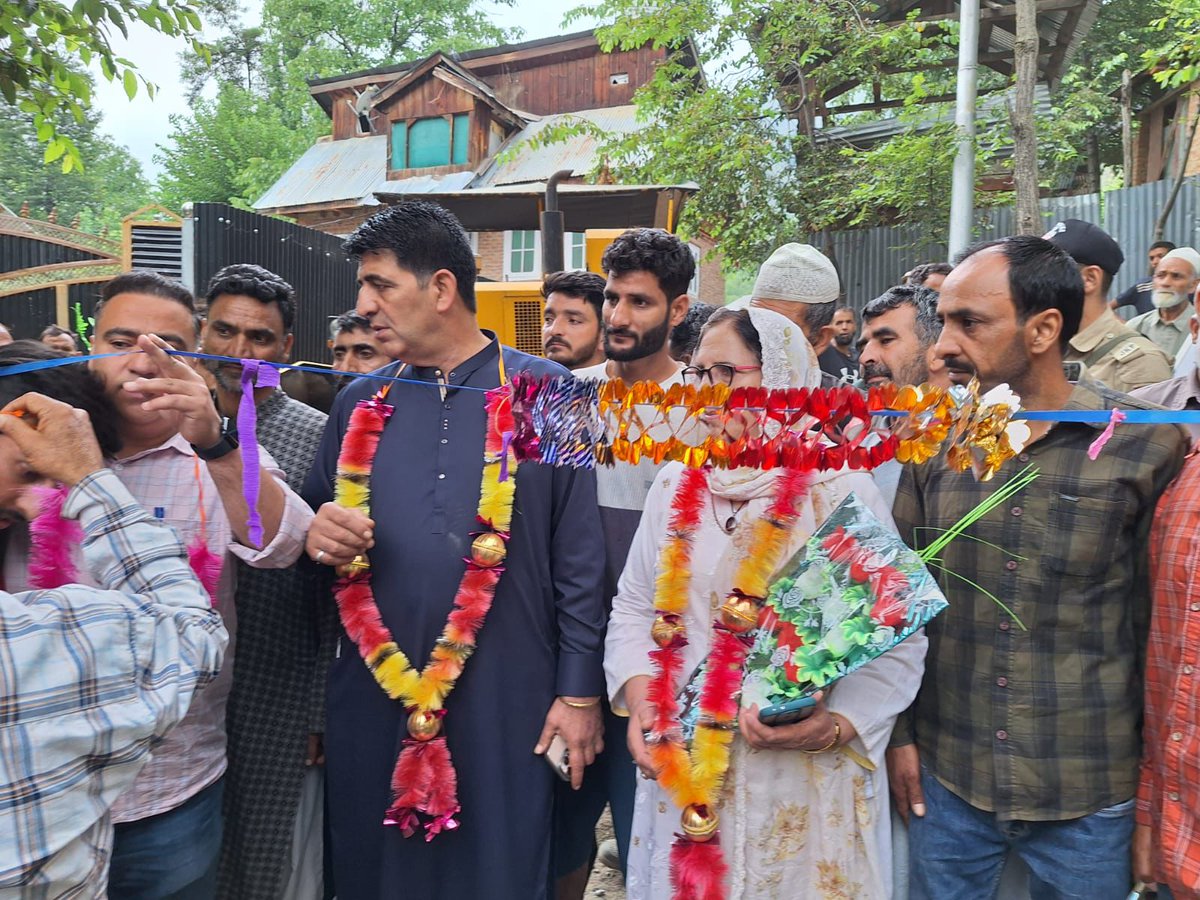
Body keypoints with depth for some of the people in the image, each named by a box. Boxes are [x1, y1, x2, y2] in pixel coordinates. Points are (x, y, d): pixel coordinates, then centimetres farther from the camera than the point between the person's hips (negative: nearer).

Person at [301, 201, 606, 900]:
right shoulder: (359, 403, 6)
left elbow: (580, 555, -4)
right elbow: (317, 524, 14)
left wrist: (580, 691, -5)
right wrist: (320, 537, -9)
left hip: (508, 700, -3)